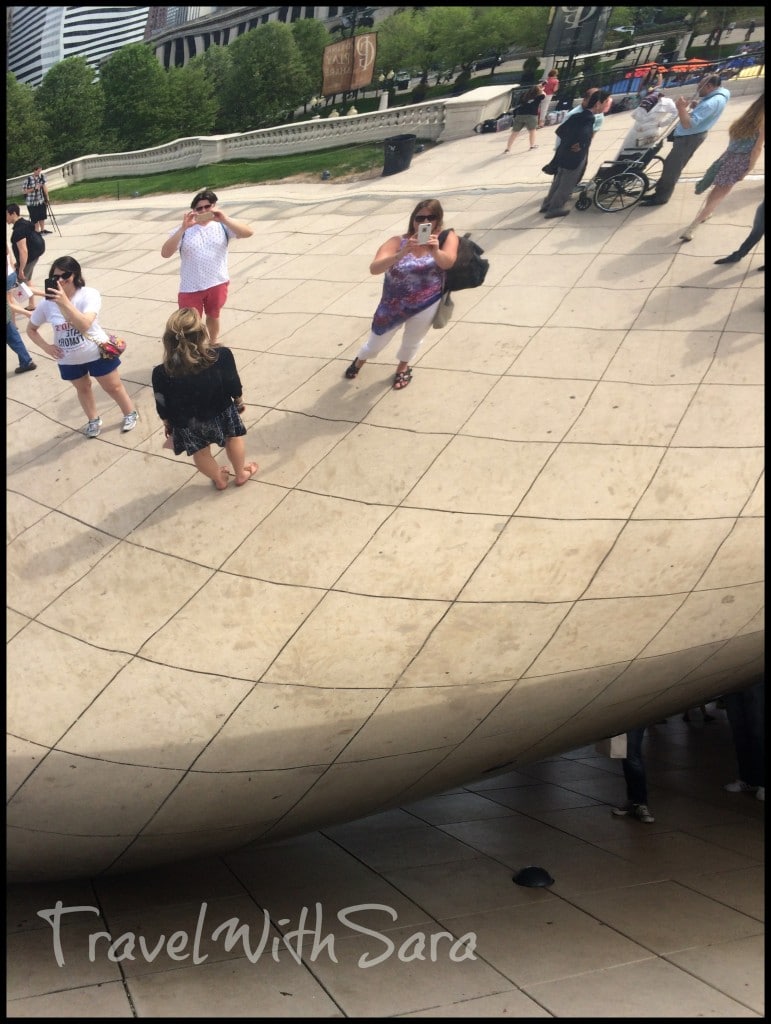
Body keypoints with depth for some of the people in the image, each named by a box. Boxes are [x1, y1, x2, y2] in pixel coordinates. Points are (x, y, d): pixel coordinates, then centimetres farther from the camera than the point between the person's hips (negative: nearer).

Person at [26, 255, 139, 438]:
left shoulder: (89, 295, -23)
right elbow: (31, 329, 2)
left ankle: (130, 414, 39)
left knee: (113, 387, 13)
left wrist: (64, 303, -48)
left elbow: (84, 325, -39)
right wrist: (46, 347, -12)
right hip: (69, 360, 3)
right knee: (82, 388, 23)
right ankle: (94, 420, 46)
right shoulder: (47, 303, -14)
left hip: (97, 353, -3)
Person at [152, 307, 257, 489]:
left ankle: (219, 479, 50)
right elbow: (234, 386, -12)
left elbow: (163, 408, -12)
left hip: (187, 424, 0)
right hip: (221, 412, 0)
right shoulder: (222, 356, -29)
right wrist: (239, 401, 10)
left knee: (200, 452, 27)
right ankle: (241, 473, 49)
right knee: (234, 437, 30)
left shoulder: (162, 374, -29)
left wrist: (167, 425, 8)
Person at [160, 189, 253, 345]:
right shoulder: (185, 229, -7)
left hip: (217, 284, 2)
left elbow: (248, 233, -17)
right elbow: (165, 253, -18)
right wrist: (183, 228, -28)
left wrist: (225, 219, -29)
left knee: (213, 316, 24)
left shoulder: (221, 225, -3)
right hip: (191, 288, -2)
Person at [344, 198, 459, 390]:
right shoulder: (399, 242, -19)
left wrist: (435, 252, -54)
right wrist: (400, 255, -49)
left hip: (426, 304, 0)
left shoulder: (446, 238, -14)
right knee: (376, 344, 19)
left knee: (412, 341, 22)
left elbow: (448, 262, -32)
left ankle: (403, 367, 55)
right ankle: (360, 359, 53)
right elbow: (374, 268, -31)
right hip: (394, 304, 0)